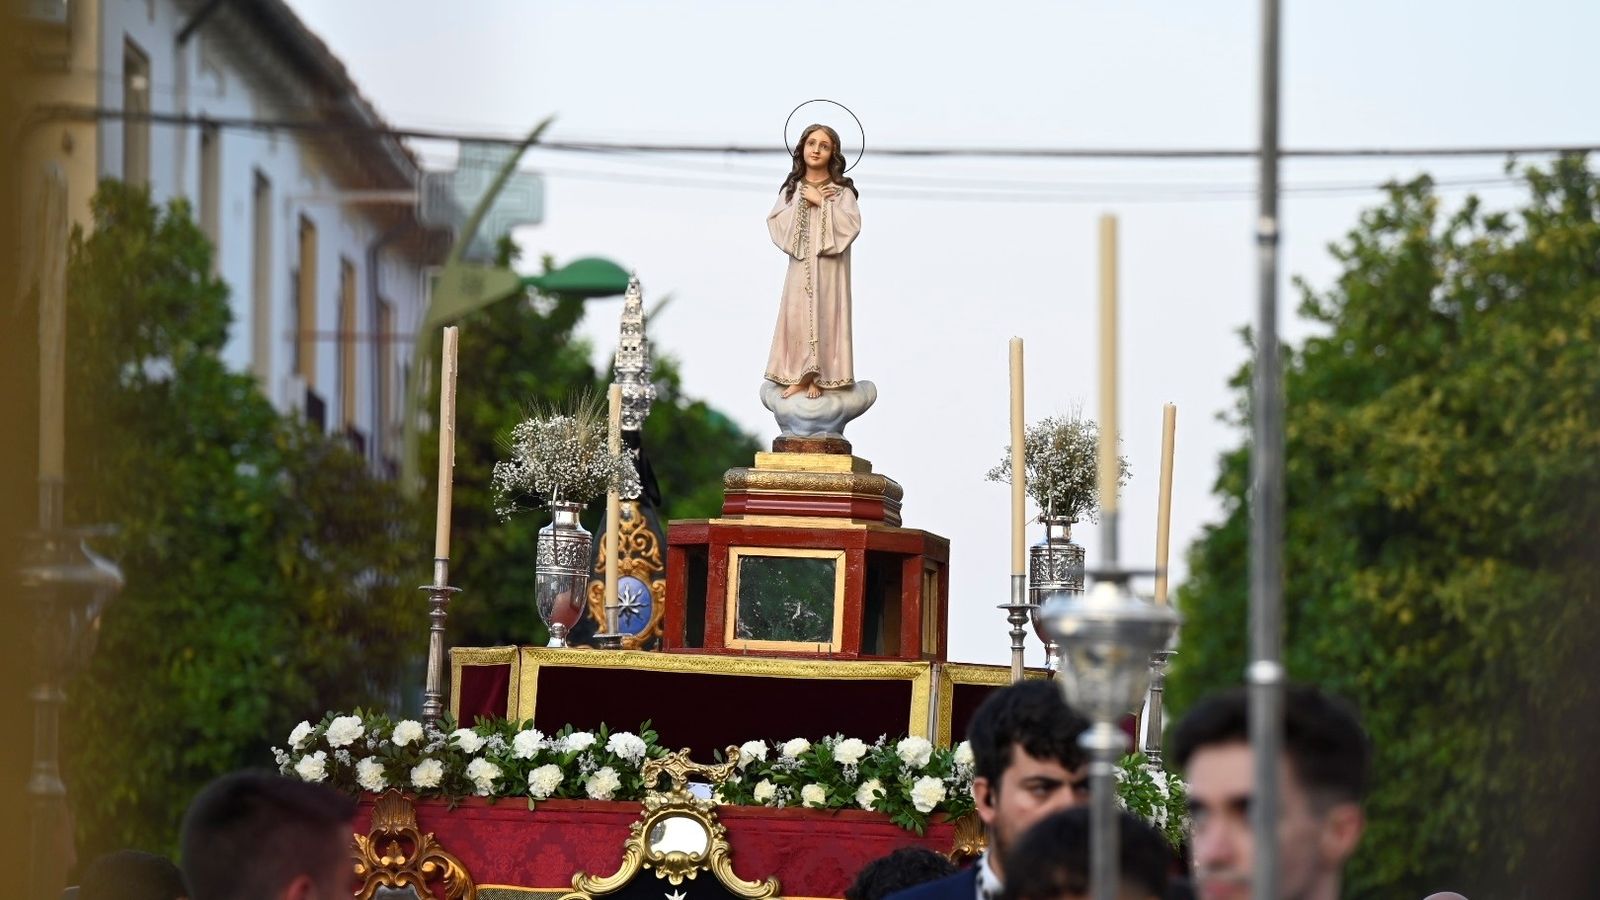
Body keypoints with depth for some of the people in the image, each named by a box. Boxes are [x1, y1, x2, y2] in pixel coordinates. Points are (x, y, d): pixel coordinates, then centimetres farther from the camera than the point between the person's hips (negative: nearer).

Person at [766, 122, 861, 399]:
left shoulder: (842, 189, -1)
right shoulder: (791, 188, 8)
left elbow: (851, 225, -13)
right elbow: (775, 223, -2)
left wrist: (821, 203, -14)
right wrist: (801, 202, -12)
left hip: (829, 265, -3)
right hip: (800, 265, 3)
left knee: (824, 316, -3)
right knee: (798, 315, 1)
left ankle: (816, 378, 3)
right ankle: (798, 376, 7)